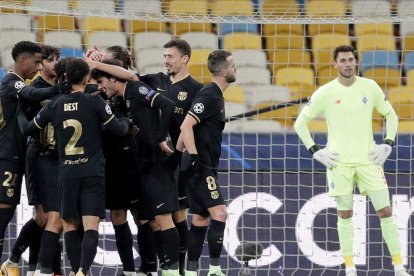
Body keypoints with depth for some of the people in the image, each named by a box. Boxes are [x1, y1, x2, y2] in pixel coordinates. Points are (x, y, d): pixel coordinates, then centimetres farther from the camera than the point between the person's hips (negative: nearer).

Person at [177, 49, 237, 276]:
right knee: (219, 213, -14)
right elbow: (186, 125, -22)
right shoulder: (209, 96, -15)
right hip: (201, 167, -10)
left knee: (200, 219, 10)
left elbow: (188, 126, 23)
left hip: (206, 168, 10)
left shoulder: (215, 95, 17)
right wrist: (194, 157, -23)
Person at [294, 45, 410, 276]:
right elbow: (300, 123, 5)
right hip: (339, 162, -1)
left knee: (386, 211, -4)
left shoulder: (370, 87, 2)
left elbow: (391, 115, 15)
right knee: (345, 214, 3)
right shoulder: (325, 93, -3)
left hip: (368, 160, 1)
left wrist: (388, 145, 3)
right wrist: (316, 152, -2)